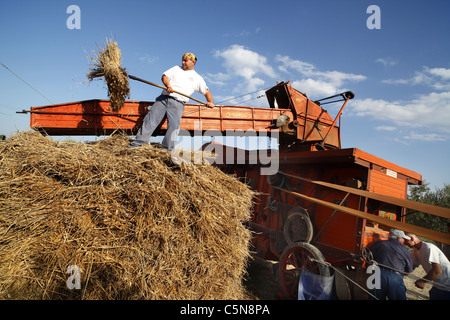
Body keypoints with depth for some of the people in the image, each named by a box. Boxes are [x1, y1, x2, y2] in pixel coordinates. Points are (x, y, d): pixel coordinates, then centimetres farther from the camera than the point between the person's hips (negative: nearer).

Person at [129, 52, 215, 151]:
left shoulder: (197, 78, 18)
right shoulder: (176, 68, 23)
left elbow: (206, 92, 17)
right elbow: (164, 76, 11)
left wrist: (211, 102, -2)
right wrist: (168, 85, -10)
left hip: (178, 103, -2)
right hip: (163, 98, 2)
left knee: (174, 124, -21)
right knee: (150, 119, -9)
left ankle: (168, 149, -21)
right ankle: (139, 141, -8)